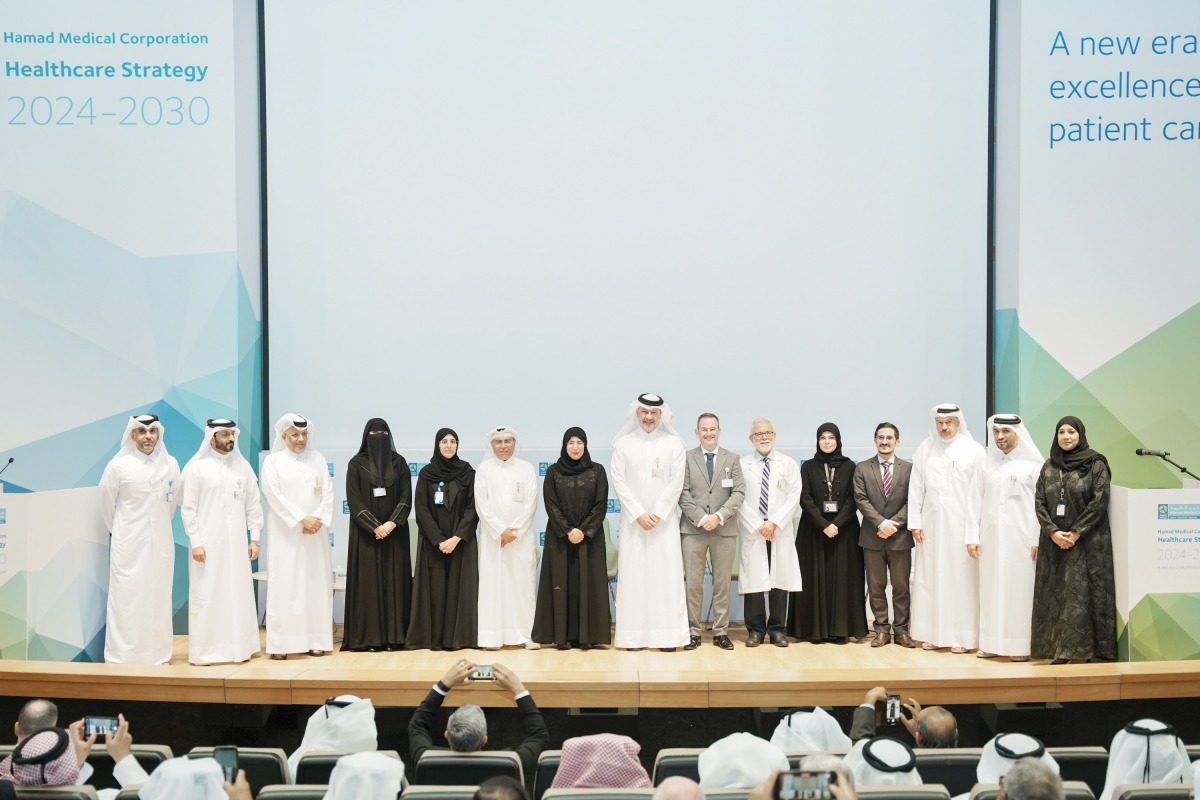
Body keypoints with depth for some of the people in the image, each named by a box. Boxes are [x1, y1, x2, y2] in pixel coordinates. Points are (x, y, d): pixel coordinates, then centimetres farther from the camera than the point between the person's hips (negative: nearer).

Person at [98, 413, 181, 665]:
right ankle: (121, 657, 5)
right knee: (126, 599, -1)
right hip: (129, 545, -3)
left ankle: (157, 653, 16)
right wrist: (121, 531, 13)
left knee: (158, 598, 7)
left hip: (161, 543, 3)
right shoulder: (118, 465, -6)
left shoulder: (171, 464, 1)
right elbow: (106, 505, 5)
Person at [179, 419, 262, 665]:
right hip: (207, 543, -3)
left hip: (236, 543, 4)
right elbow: (188, 507, -4)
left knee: (238, 595, 6)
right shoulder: (196, 467, -2)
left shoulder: (243, 466, 8)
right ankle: (204, 651, 7)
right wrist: (195, 542, -10)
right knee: (206, 596, -1)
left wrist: (255, 538, 4)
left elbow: (254, 504, 9)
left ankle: (238, 647, 15)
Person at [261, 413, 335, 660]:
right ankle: (280, 643, -2)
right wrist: (302, 519, -16)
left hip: (315, 534, 3)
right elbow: (275, 496, -9)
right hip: (286, 534, -3)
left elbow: (328, 493, 5)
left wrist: (319, 520, -10)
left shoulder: (318, 459, 10)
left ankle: (315, 639, 8)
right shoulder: (273, 461, 1)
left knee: (316, 583, 2)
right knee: (285, 585, -4)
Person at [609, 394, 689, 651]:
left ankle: (667, 635, 3)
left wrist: (657, 514, -9)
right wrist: (638, 514, -9)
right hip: (633, 520, 0)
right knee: (633, 576, 0)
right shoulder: (623, 443, 4)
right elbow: (618, 482, 0)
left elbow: (676, 483, -2)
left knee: (666, 576, -2)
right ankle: (634, 635, 4)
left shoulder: (673, 443, 3)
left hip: (664, 520, 0)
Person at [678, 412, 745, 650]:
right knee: (693, 583, 1)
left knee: (723, 583, 6)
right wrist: (701, 518, -13)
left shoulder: (732, 459, 9)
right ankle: (693, 631, 9)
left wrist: (719, 516, -13)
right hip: (693, 530, -1)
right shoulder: (686, 458, 5)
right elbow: (683, 493, -2)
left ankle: (721, 631, 14)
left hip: (725, 530, 1)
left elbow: (739, 492, 0)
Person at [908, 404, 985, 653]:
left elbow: (979, 491, -5)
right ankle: (932, 633, 13)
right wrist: (915, 522, 2)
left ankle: (962, 636, 8)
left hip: (961, 524, -3)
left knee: (961, 579, 0)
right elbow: (915, 488, 7)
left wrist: (975, 530, -9)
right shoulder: (925, 449, 6)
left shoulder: (973, 450, -2)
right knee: (929, 578, 5)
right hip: (931, 524, 3)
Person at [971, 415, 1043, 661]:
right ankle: (992, 643, 12)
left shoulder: (1033, 465, -2)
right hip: (991, 538, 4)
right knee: (991, 589, 6)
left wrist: (1038, 540, -12)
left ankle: (1021, 645, 6)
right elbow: (978, 502, 11)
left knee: (1020, 590, -1)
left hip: (1021, 538, -4)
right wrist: (972, 537, 5)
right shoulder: (987, 465, 11)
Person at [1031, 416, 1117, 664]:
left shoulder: (1096, 464, -3)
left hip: (1087, 542, -4)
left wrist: (1076, 533, -14)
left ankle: (1080, 652, 0)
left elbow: (1099, 501, -10)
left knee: (1080, 595, -6)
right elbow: (1039, 501, 4)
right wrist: (1053, 532, -9)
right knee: (1054, 595, 4)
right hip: (1053, 541, 4)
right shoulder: (1049, 467, 9)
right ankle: (1059, 652, 10)